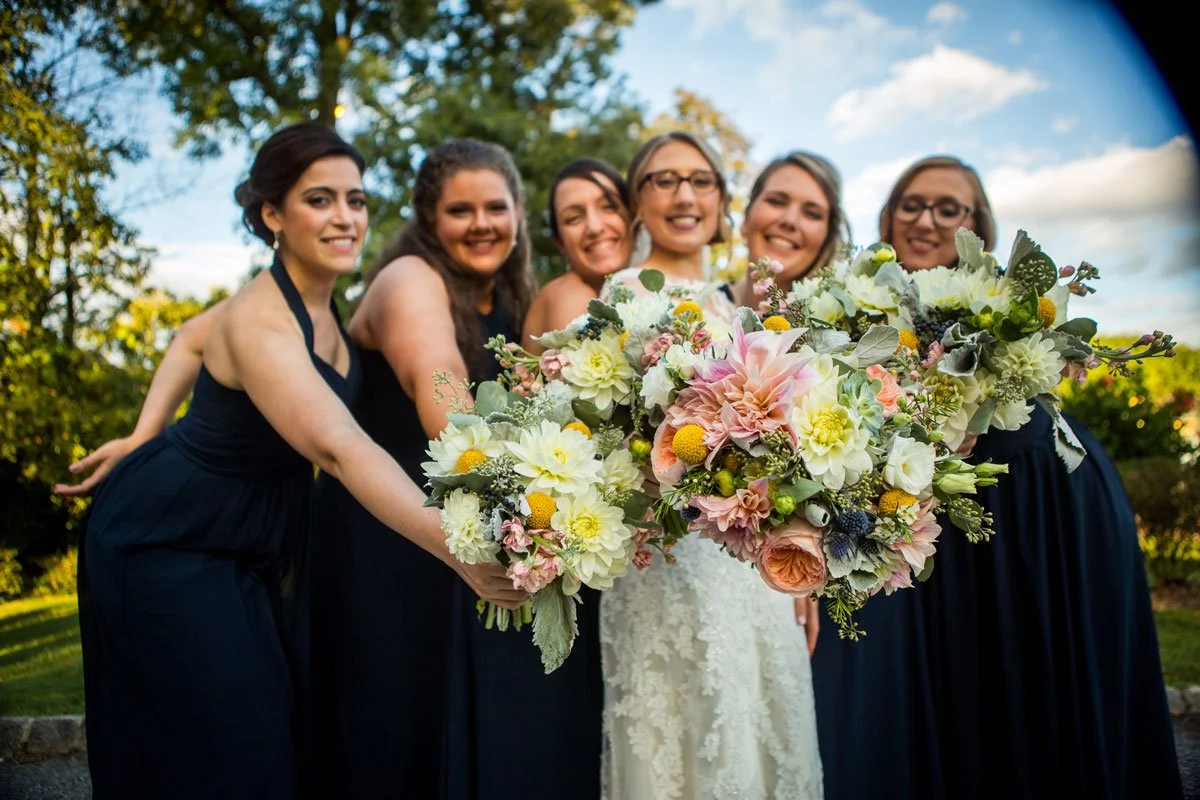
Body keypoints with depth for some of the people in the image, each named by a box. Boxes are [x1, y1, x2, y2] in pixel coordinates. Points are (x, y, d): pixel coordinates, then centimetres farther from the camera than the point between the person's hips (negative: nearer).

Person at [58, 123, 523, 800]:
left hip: (243, 549, 8)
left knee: (272, 717, 15)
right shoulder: (261, 321, -31)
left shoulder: (325, 302, -5)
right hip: (166, 548, -8)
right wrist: (455, 548, -55)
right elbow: (339, 446, -45)